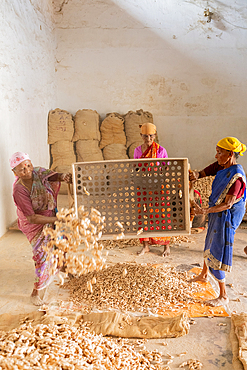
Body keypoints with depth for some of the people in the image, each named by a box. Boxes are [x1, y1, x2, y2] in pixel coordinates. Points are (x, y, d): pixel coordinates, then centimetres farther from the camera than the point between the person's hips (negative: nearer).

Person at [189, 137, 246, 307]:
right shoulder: (221, 166, -3)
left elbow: (227, 205, -28)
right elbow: (204, 172, 5)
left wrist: (205, 211, -34)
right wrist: (195, 175, -18)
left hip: (226, 218, -9)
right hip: (216, 213, 9)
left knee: (216, 254, -3)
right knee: (210, 244, 27)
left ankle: (223, 296, 13)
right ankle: (204, 275, 52)